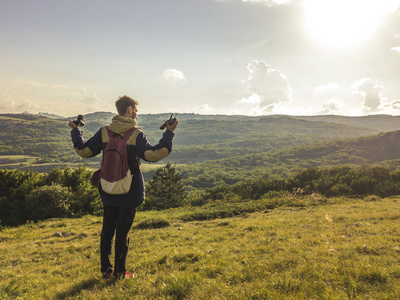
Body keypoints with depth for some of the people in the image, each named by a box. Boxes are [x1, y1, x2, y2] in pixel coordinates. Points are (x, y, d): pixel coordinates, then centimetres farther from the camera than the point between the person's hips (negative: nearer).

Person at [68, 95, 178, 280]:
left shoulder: (104, 132, -1)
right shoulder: (136, 134, -13)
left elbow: (84, 151, 4)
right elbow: (153, 155, -23)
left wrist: (75, 131, 19)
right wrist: (169, 133, -18)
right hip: (129, 193, -4)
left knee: (107, 230, 16)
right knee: (122, 232, 7)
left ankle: (106, 270, 23)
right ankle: (119, 272, 16)